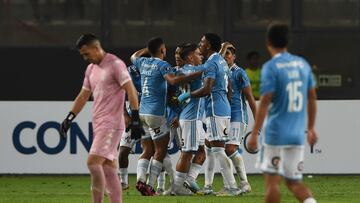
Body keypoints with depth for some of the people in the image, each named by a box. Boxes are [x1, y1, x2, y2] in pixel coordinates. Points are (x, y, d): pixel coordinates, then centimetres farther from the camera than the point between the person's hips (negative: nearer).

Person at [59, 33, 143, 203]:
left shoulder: (115, 64, -9)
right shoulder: (91, 68, 16)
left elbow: (131, 91, -13)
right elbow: (83, 95, 24)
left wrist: (135, 119, -18)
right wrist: (69, 118, 19)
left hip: (111, 124, -8)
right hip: (99, 125, 8)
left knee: (93, 162, -17)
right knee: (109, 168, 6)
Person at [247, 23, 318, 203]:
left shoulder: (270, 67, -9)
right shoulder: (302, 64, 9)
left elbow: (265, 102, -14)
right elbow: (312, 97, 14)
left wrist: (254, 134, -11)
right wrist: (311, 128, 23)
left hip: (275, 132, -5)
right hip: (297, 134, 5)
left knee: (272, 180, 3)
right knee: (293, 181, 10)